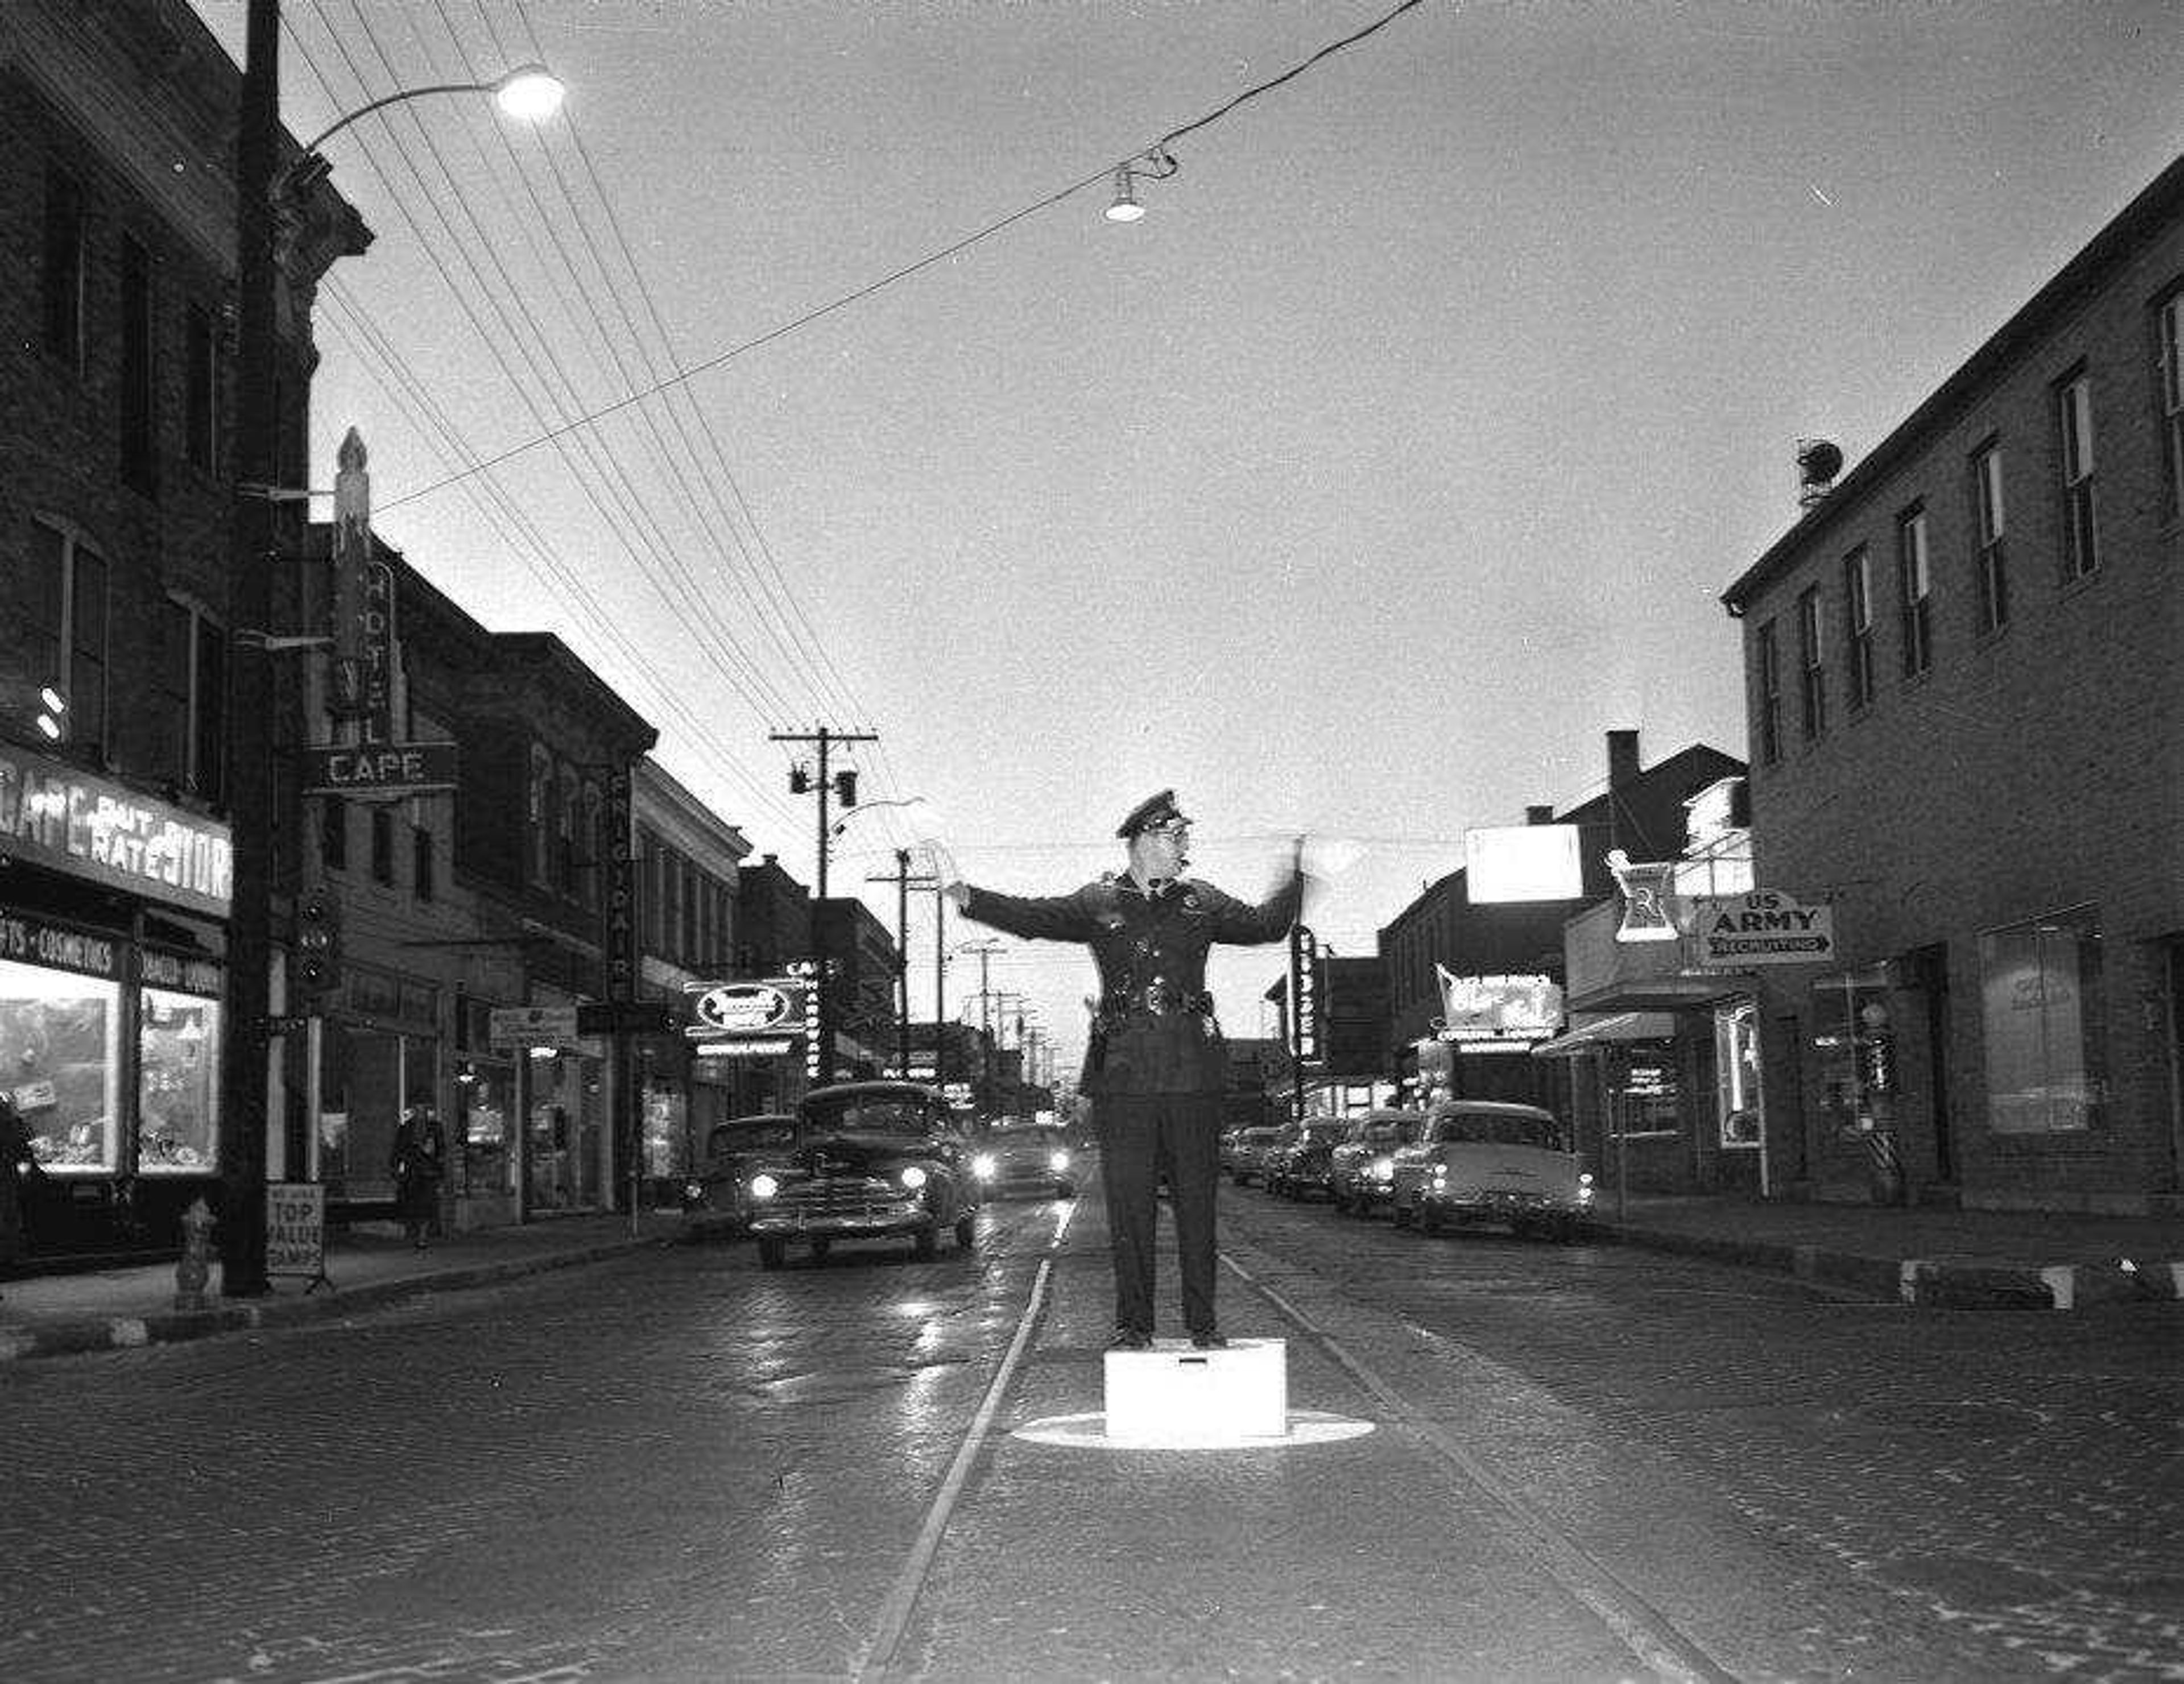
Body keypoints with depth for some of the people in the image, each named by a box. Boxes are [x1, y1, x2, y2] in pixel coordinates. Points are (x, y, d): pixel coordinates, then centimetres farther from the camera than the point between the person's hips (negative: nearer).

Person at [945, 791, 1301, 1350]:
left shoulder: (1202, 902, 15)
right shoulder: (1098, 903, 8)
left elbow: (1264, 926, 18)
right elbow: (1034, 917, 1)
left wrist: (1297, 877, 8)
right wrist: (972, 899, -11)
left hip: (1193, 1072, 2)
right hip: (1123, 1071, -1)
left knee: (1196, 1200, 3)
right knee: (1129, 1203, 0)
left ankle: (1202, 1321, 11)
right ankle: (1133, 1324, 9)